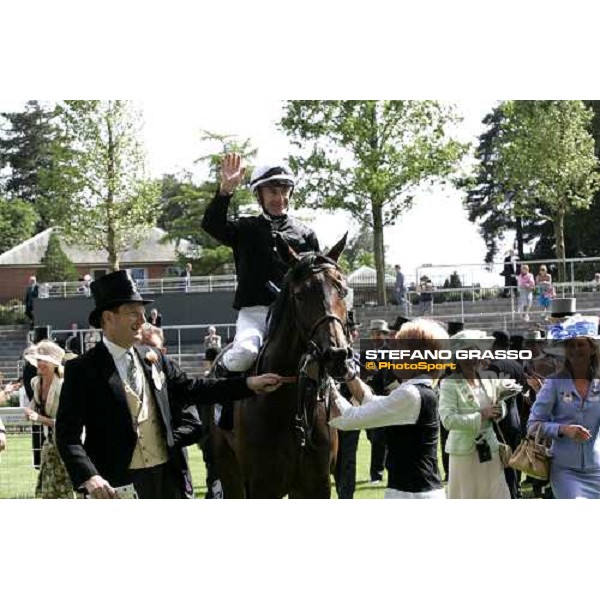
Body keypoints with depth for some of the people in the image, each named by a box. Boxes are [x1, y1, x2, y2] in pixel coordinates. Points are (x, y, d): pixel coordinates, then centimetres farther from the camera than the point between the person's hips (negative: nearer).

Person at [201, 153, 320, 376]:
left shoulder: (306, 234, 17)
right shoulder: (246, 230, 13)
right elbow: (211, 224, -6)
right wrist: (226, 190, -20)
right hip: (254, 310, -2)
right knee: (244, 354, -29)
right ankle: (221, 365, 4)